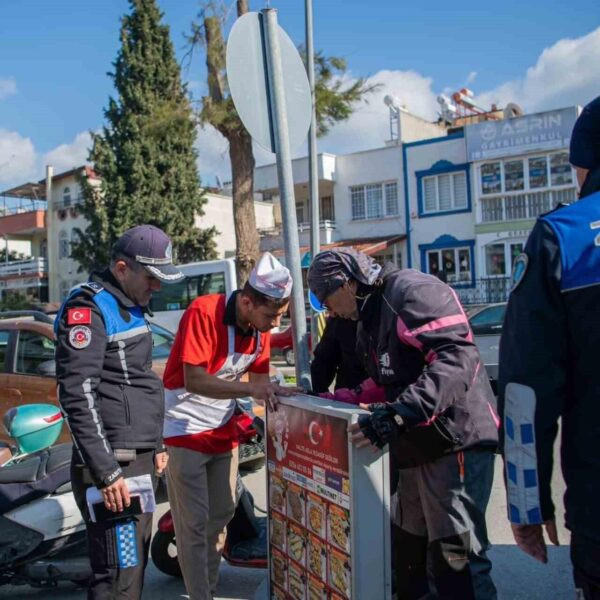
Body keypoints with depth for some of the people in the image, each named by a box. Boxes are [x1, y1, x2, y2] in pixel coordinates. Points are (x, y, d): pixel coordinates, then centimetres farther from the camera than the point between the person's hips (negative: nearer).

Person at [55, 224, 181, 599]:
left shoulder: (130, 307, 17)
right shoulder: (88, 309, -12)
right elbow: (78, 396, -19)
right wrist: (107, 473, -21)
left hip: (139, 460, 9)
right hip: (114, 465, -9)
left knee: (135, 565, 16)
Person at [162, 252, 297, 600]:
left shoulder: (261, 326, -4)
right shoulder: (204, 312, -26)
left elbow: (259, 379, 2)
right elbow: (194, 380, -31)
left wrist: (276, 393, -18)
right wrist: (249, 389, -38)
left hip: (224, 430, 7)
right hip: (186, 430, -7)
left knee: (222, 515, 16)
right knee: (194, 523, -3)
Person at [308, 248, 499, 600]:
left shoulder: (412, 291, -14)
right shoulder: (371, 317, 18)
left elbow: (457, 358, -26)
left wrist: (397, 415, -31)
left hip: (456, 442, -10)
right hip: (420, 447, 10)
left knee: (455, 557, -5)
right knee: (409, 551, 19)